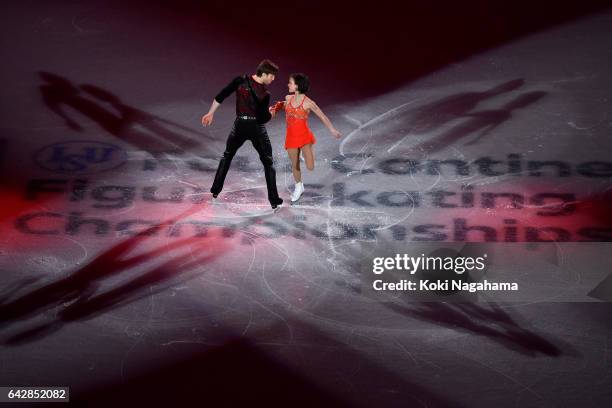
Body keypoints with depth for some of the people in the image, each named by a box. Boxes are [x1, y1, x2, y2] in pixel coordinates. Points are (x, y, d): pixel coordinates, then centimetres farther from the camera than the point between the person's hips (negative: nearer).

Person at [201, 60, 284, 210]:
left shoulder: (240, 81, -7)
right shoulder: (264, 94, -16)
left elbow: (220, 97, -6)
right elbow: (262, 118, -16)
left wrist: (210, 113, 5)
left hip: (240, 126, 3)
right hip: (257, 129, -3)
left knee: (227, 156, 24)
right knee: (268, 162, 8)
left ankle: (215, 190, 27)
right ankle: (274, 201, 5)